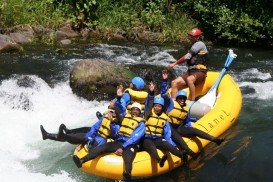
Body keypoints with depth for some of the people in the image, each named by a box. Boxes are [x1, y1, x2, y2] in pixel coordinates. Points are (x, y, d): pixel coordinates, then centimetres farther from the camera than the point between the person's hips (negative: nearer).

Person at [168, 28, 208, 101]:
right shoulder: (194, 45, 23)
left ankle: (192, 101, -35)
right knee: (174, 83, -7)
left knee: (189, 79, -39)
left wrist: (175, 63, -9)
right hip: (191, 72, 9)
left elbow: (187, 57, -12)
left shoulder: (199, 44, -6)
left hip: (199, 73, -9)